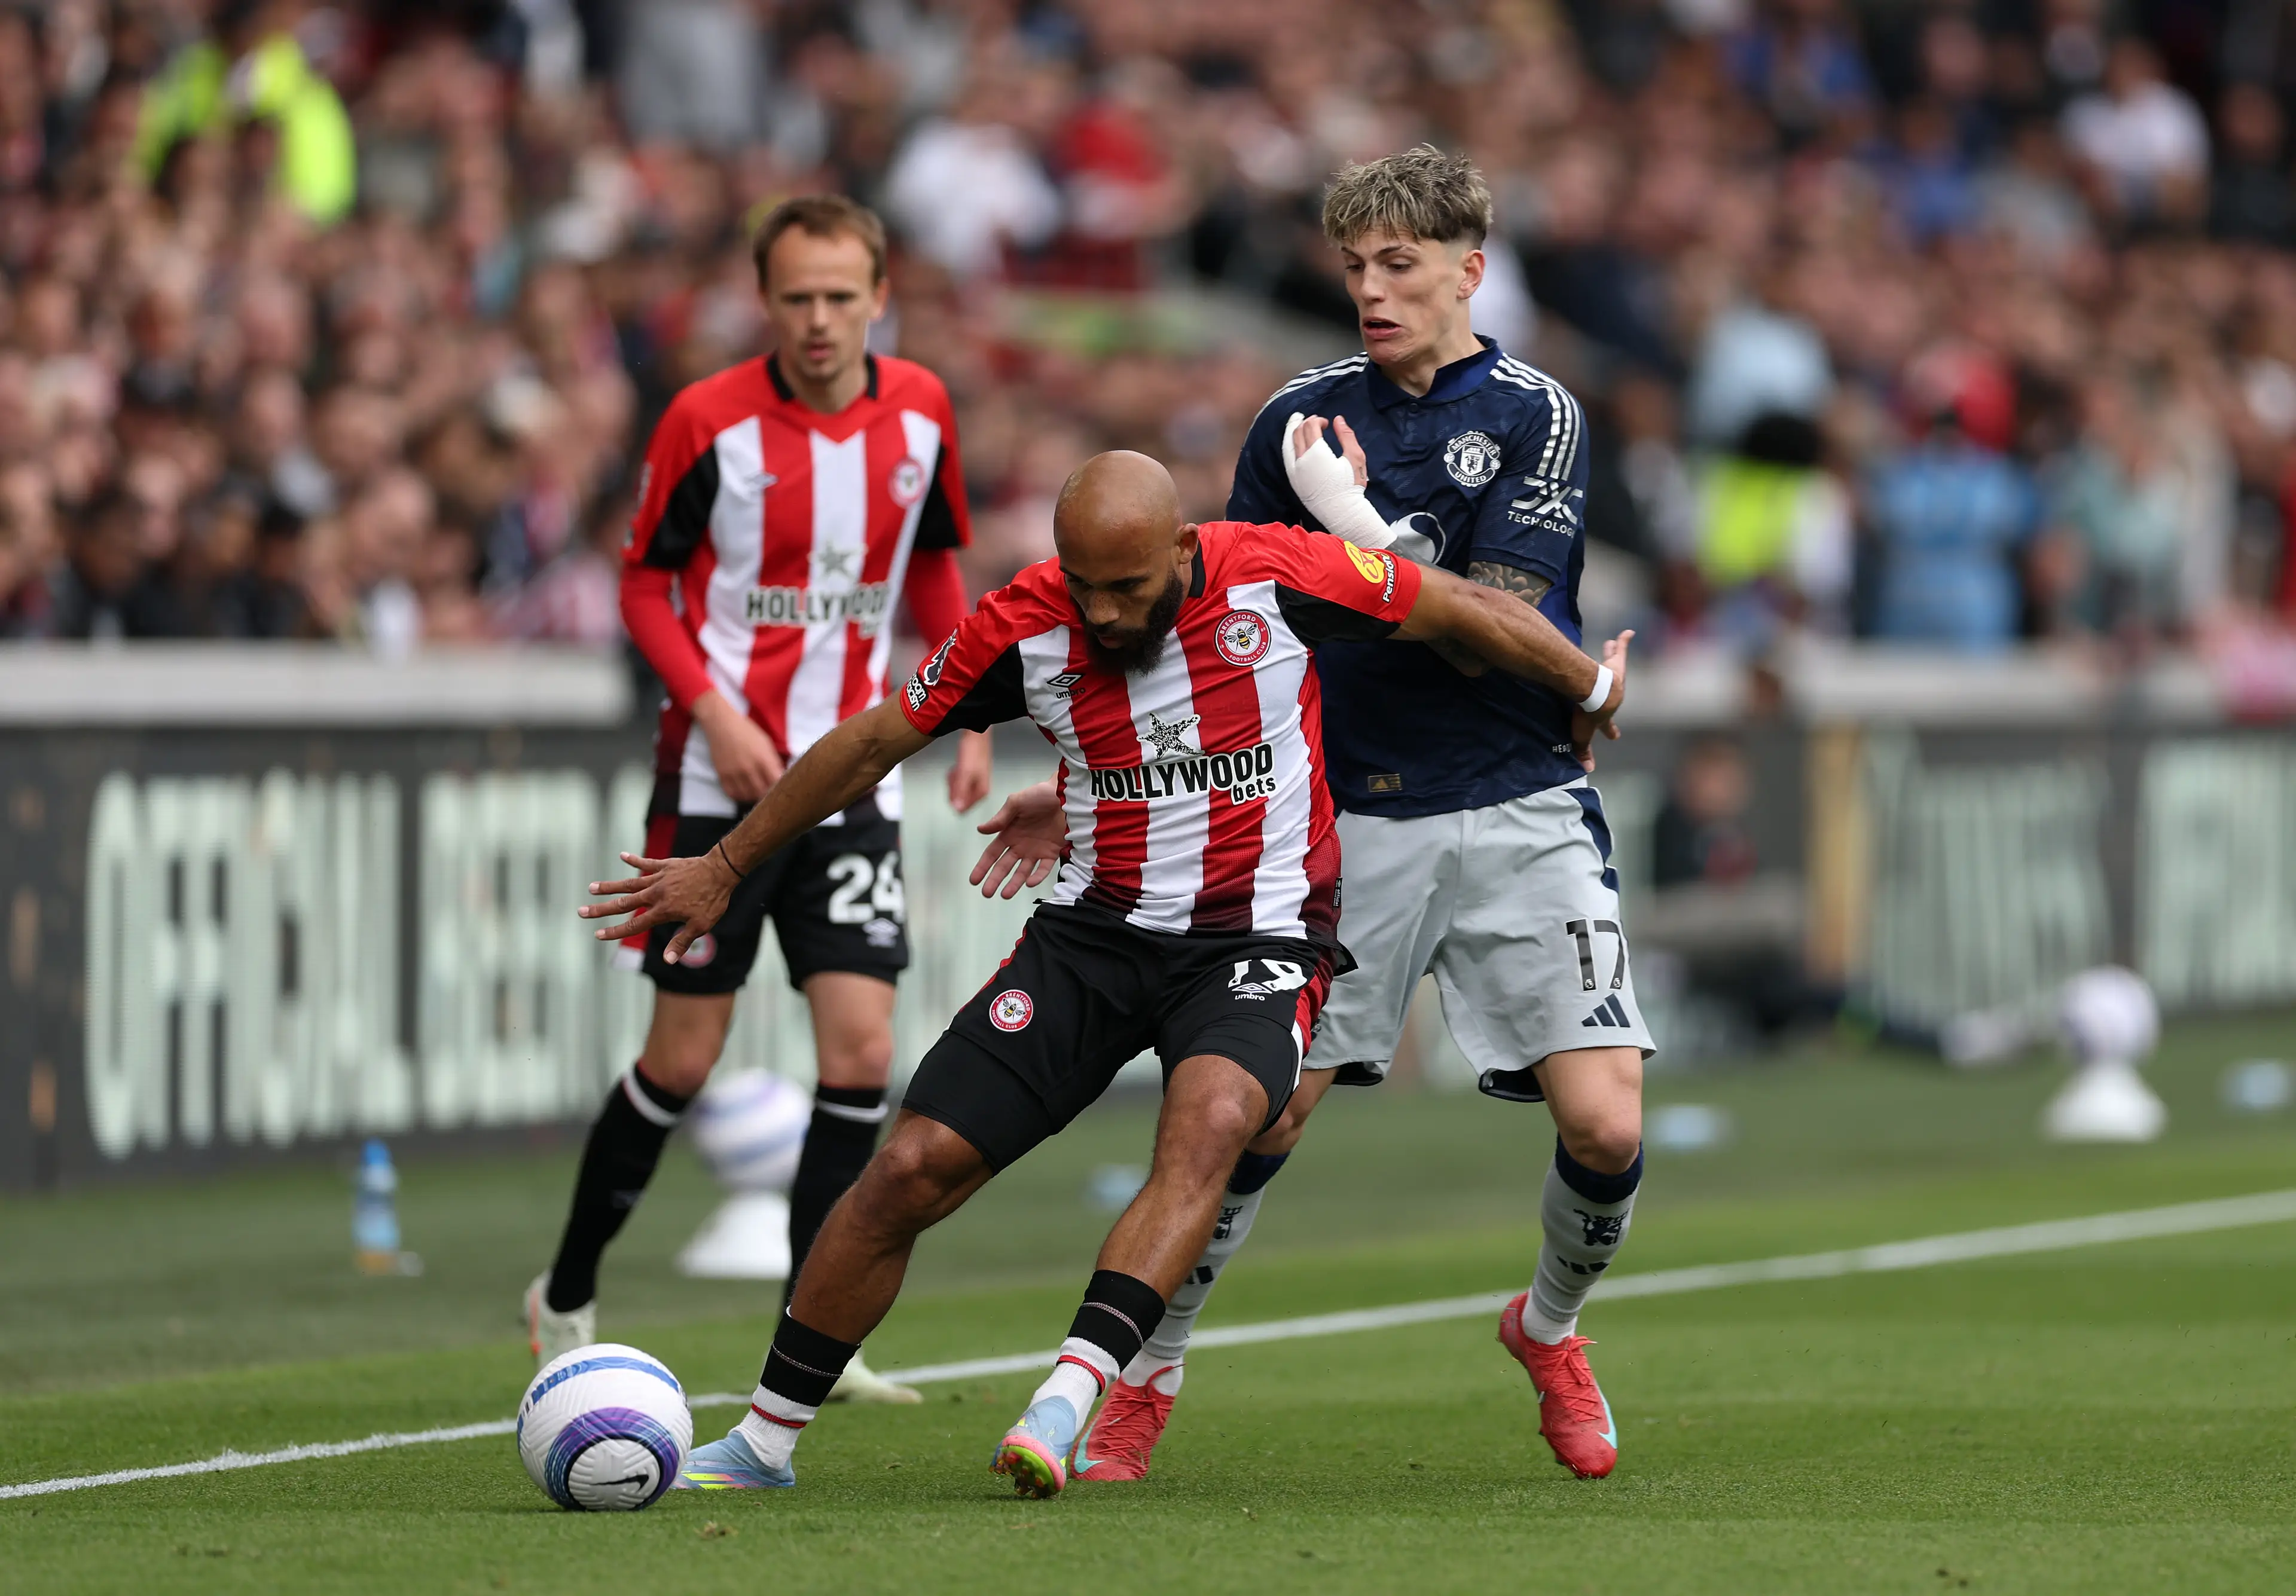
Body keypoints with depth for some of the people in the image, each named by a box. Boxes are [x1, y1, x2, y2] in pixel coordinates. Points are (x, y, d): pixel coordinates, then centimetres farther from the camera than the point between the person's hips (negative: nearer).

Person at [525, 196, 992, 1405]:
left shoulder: (920, 414, 2)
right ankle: (567, 1296, 20)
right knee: (682, 1063, 0)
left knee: (862, 1053, -8)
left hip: (855, 784, 3)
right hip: (721, 783, -3)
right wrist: (717, 715, -15)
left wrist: (969, 717, 10)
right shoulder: (708, 423, -10)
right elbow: (646, 583, -2)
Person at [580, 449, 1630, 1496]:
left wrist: (1590, 688, 13)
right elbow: (874, 743, 5)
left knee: (1209, 1123, -34)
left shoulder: (1276, 578, -16)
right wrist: (724, 869, 12)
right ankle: (765, 1440, 10)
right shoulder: (1024, 629, -9)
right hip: (1094, 932, 2)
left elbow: (1453, 608, 0)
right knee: (910, 1172, -6)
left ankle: (1066, 1400, -43)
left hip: (1259, 939, -2)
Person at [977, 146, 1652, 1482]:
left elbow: (1484, 634, -12)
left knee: (1606, 1125, -12)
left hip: (1520, 812, -2)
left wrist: (1355, 517, -11)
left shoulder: (1536, 417, -3)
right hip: (1352, 815, 2)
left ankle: (1551, 1327, 19)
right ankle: (1144, 1378, 12)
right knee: (1257, 1112, -8)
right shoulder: (1305, 419, 7)